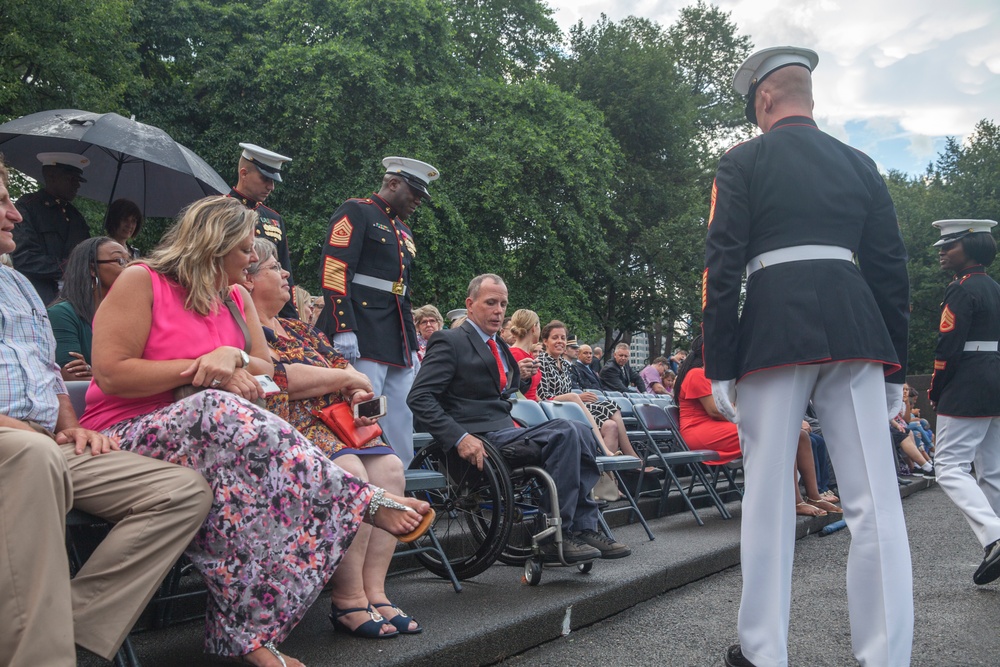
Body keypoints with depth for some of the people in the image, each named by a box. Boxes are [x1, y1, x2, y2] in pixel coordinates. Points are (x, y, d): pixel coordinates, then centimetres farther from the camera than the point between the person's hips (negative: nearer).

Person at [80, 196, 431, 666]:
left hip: (214, 436, 6)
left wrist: (234, 359, -10)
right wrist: (201, 367, -11)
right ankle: (364, 503, -33)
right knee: (217, 410, -36)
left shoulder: (236, 297, 16)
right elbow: (111, 374, -13)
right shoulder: (141, 282, -4)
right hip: (128, 435, -6)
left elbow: (265, 370, 13)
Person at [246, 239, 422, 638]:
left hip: (332, 424, 8)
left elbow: (342, 363, 20)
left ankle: (374, 592, -18)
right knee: (349, 471, -32)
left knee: (389, 467, -17)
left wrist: (357, 390, -5)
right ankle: (349, 601, -23)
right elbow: (278, 376, -14)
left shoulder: (299, 330, 26)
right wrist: (344, 378, -4)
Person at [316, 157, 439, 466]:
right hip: (362, 338, -9)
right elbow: (334, 271, -12)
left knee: (401, 427, 7)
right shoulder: (356, 212, -1)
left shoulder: (403, 231, 24)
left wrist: (412, 345, 21)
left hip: (398, 344, 9)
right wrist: (343, 329, -20)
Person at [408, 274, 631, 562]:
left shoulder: (499, 347, 22)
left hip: (506, 429, 8)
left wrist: (520, 378, 9)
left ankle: (583, 527, -13)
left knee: (580, 432, -10)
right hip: (480, 438, -8)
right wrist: (459, 437, -26)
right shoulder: (450, 341, -4)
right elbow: (419, 397, -14)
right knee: (565, 432, -23)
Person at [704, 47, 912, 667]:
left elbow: (722, 268, -2)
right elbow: (891, 268, 14)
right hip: (857, 330, 3)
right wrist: (895, 368, 18)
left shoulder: (742, 163, 6)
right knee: (875, 501, 1)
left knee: (769, 497, 4)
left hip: (773, 331, -3)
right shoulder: (859, 164, 16)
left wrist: (720, 369, -1)